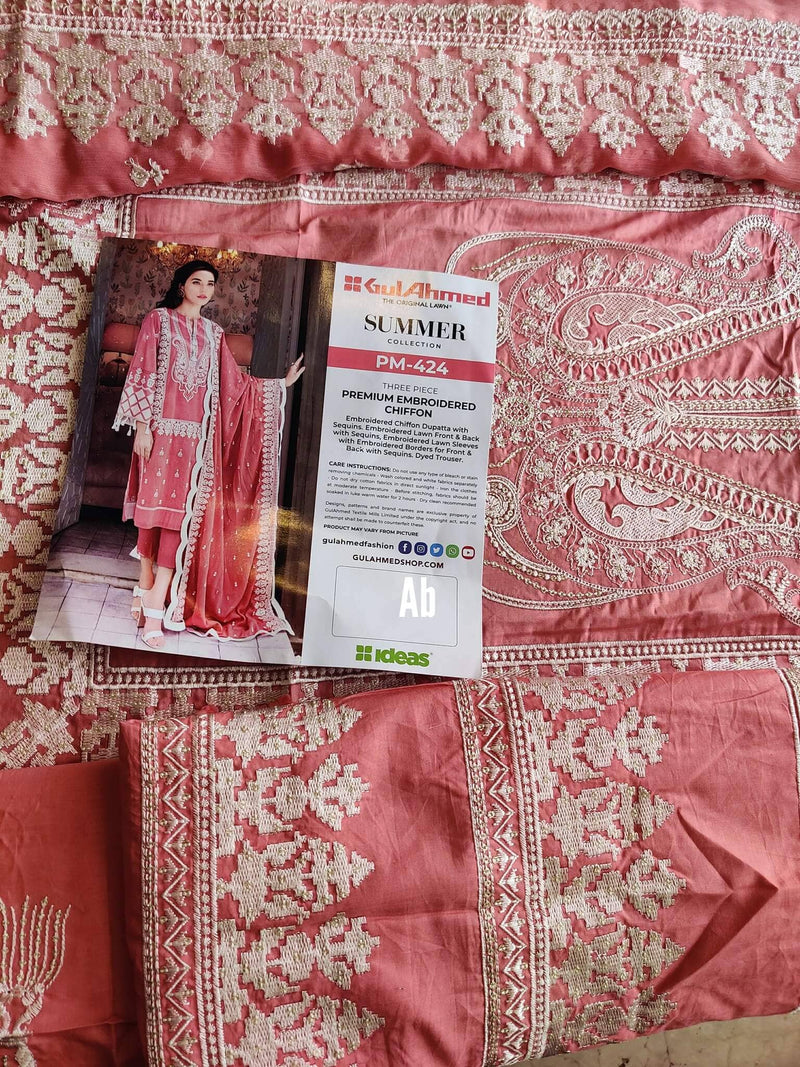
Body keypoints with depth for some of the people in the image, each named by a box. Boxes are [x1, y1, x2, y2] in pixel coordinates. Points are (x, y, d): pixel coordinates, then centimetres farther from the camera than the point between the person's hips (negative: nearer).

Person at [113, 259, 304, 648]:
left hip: (196, 436, 3)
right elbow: (141, 374, -1)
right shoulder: (158, 320, 5)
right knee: (154, 509, 0)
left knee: (181, 517, -6)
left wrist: (281, 383, 19)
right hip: (161, 430, -2)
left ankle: (156, 607, -6)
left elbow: (236, 383, 19)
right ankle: (145, 588, 14)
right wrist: (142, 425, -9)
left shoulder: (213, 333, 16)